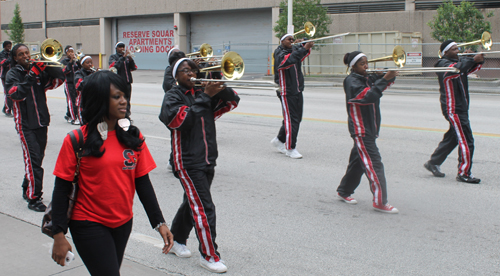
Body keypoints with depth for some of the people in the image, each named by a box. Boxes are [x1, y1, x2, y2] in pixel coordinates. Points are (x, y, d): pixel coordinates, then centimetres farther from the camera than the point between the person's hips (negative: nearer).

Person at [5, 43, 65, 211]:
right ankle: (34, 199, -5)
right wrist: (31, 76, -23)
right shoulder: (13, 74, -1)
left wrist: (47, 67, -17)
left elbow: (58, 80, -3)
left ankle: (27, 189, 32)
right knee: (33, 160, -11)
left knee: (38, 158, 14)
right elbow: (16, 94, -19)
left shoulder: (38, 69, 9)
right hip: (25, 124, -5)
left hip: (41, 121, 5)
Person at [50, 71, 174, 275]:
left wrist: (159, 222, -4)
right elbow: (61, 188, -9)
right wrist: (59, 235, -11)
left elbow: (143, 183, 1)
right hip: (90, 225, -5)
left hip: (123, 223, 5)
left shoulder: (133, 136, 1)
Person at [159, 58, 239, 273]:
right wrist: (205, 96, -23)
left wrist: (219, 86, -12)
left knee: (192, 204, 19)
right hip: (188, 162, -7)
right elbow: (182, 119, -24)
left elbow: (232, 101, 7)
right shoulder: (173, 96, -6)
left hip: (207, 160, 7)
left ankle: (177, 241, 37)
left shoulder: (202, 92, 11)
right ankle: (209, 256, 2)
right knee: (204, 208, -8)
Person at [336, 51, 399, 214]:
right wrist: (385, 79, -26)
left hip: (369, 128, 9)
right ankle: (380, 202, -9)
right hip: (360, 129, -9)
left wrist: (390, 75, -7)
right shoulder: (351, 81, -12)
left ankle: (344, 191, 30)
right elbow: (367, 97, -26)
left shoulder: (367, 79, 13)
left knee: (358, 161, 16)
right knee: (374, 164, -11)